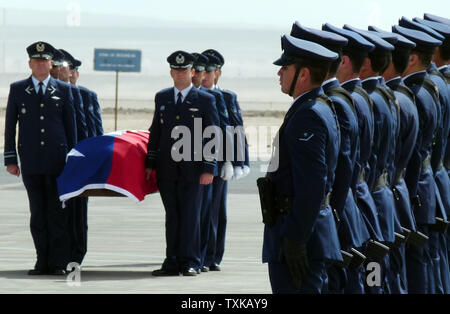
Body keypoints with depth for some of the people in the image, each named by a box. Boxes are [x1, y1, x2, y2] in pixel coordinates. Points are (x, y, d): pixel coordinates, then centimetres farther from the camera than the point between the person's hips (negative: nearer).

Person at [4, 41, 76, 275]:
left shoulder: (63, 91, 7)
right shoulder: (17, 89, 8)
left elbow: (70, 126, 9)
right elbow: (10, 125, 8)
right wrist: (10, 159, 2)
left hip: (57, 160, -1)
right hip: (31, 163, 1)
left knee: (57, 212, -3)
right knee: (37, 213, 3)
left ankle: (59, 262, 0)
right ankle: (43, 262, 7)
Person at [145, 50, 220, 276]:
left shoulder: (205, 100, 2)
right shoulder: (162, 98, 14)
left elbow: (214, 137, 0)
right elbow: (155, 132, 17)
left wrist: (209, 169, -7)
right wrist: (150, 163, 10)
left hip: (192, 168, -3)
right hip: (167, 169, 3)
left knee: (190, 215, -3)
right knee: (172, 216, 5)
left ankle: (189, 263, 2)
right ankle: (172, 263, 7)